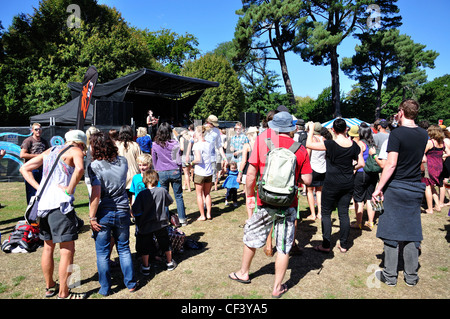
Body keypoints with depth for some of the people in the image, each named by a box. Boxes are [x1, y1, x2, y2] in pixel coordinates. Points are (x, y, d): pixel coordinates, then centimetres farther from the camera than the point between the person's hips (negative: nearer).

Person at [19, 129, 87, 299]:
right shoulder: (75, 151, -4)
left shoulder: (50, 151, 19)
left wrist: (39, 188, 11)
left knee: (48, 247, 21)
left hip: (43, 203, 8)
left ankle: (49, 286, 36)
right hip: (60, 204, -8)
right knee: (67, 250, 1)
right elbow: (80, 168, -27)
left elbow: (24, 168, 21)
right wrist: (70, 189, -14)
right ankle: (63, 294, 8)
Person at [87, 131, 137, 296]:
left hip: (104, 214, -4)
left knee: (102, 253, 11)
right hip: (122, 210, 4)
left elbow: (96, 194, -19)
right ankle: (131, 283, 25)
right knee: (124, 248, 18)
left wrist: (92, 217, -12)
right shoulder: (122, 161, 0)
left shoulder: (94, 166, -13)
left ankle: (105, 288, 23)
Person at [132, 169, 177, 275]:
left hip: (146, 225, -2)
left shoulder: (142, 194, -16)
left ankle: (145, 267, 24)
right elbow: (170, 201, 8)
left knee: (145, 246, 14)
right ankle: (170, 263, 32)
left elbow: (136, 211, -16)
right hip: (161, 223, 2)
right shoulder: (162, 191, -9)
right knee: (165, 243, 19)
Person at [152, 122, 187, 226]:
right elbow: (178, 159, -1)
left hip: (162, 173, 0)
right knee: (178, 196, 8)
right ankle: (182, 219, 11)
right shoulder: (175, 143, -7)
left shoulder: (155, 145, -4)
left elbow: (154, 161, 5)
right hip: (175, 171, 0)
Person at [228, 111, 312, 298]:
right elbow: (307, 180, -4)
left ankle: (243, 273, 39)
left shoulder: (263, 140, -8)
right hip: (288, 204, 0)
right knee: (283, 247, 11)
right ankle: (277, 287, 24)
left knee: (251, 237, 20)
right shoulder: (300, 149, -6)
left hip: (265, 202, 0)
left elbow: (251, 173, -8)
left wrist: (249, 195, 5)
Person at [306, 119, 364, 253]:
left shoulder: (330, 144, -16)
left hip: (331, 184, -5)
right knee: (344, 213, 12)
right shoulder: (354, 145, -1)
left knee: (326, 213, 7)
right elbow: (361, 163, 5)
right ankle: (343, 245, 20)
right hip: (348, 184, 5)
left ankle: (326, 245, 10)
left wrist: (311, 129, 1)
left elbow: (309, 144, -12)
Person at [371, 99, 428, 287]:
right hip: (415, 189, 6)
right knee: (411, 231, 12)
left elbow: (391, 164, -20)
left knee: (392, 231, 3)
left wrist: (379, 187, -15)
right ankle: (411, 276, 22)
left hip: (396, 187, -6)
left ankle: (390, 276, 13)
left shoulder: (397, 133, -14)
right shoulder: (423, 134, 6)